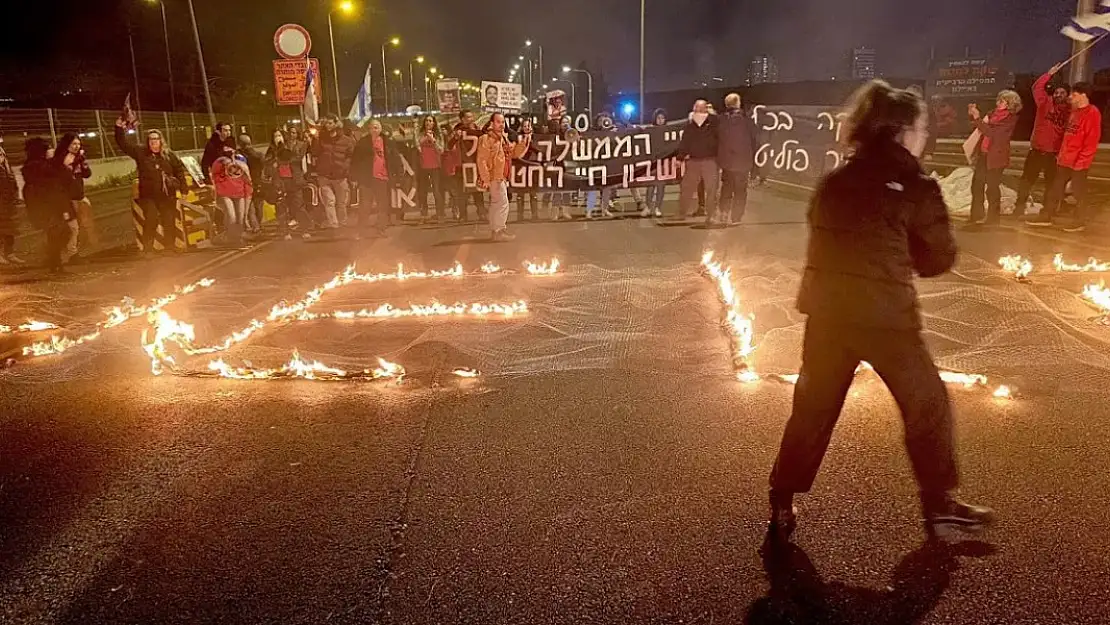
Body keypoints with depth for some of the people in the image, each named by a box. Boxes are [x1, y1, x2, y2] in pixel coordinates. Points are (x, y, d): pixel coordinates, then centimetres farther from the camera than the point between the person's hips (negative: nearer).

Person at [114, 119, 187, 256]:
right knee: (151, 219, -13)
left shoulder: (168, 155, 7)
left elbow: (179, 169, 14)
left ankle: (170, 244, 24)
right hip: (148, 195, -2)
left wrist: (181, 185, 8)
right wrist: (120, 129, -16)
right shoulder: (140, 153, 3)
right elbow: (124, 143, -2)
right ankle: (148, 248, -6)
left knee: (169, 220, 8)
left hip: (167, 194, 2)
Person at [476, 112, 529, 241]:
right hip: (494, 177, -9)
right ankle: (499, 231, -6)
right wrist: (485, 179, -24)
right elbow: (482, 160, -19)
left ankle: (494, 230, 23)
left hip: (501, 177, 9)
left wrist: (523, 142, 0)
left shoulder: (503, 138, 14)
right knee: (503, 204, -10)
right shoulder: (486, 139, -13)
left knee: (496, 204, 15)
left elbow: (514, 153, 16)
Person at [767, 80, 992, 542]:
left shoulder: (834, 182, 8)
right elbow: (940, 258, 1)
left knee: (812, 408, 14)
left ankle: (782, 505, 18)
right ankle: (940, 506, 26)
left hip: (828, 310, 5)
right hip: (885, 315, -4)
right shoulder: (917, 187, -6)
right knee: (927, 404, 15)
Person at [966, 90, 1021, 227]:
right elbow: (982, 127, 23)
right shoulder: (994, 113, 10)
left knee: (992, 187, -1)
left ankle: (993, 216, 10)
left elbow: (992, 132, -21)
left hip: (995, 156, -7)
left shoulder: (1011, 119, -10)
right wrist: (973, 114, 6)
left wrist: (977, 118, -20)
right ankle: (976, 215, 15)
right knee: (976, 184, 7)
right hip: (983, 154, 7)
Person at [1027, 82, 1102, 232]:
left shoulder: (1092, 113, -13)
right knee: (1055, 188, 10)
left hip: (1079, 162, -8)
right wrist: (1061, 154, 18)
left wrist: (1081, 160, -20)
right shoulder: (1074, 112, 15)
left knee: (1078, 192, 1)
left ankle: (1080, 222, 12)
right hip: (1065, 160, 8)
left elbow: (1092, 140, -18)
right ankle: (1045, 217, 17)